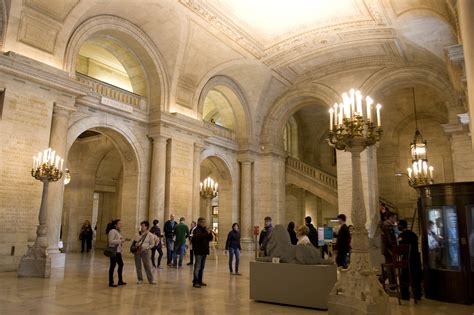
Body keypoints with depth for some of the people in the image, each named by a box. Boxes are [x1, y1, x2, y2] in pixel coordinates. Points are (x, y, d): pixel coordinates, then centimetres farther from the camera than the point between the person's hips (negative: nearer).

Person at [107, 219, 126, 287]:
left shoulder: (117, 231, 16)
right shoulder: (112, 231, -13)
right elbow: (111, 241, -22)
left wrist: (122, 241, 5)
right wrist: (120, 241, -21)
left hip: (118, 251, 10)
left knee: (121, 264, 14)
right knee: (112, 266, -3)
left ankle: (120, 281, 25)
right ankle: (111, 282, 5)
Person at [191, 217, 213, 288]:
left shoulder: (205, 229, 15)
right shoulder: (197, 230, -7)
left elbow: (210, 239, 11)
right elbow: (198, 237, -28)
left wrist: (210, 233, -8)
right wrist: (206, 233, -31)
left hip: (204, 251, 8)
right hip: (198, 251, -8)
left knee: (202, 267, 12)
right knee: (197, 267, -7)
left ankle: (200, 281, 20)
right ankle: (195, 282, -3)